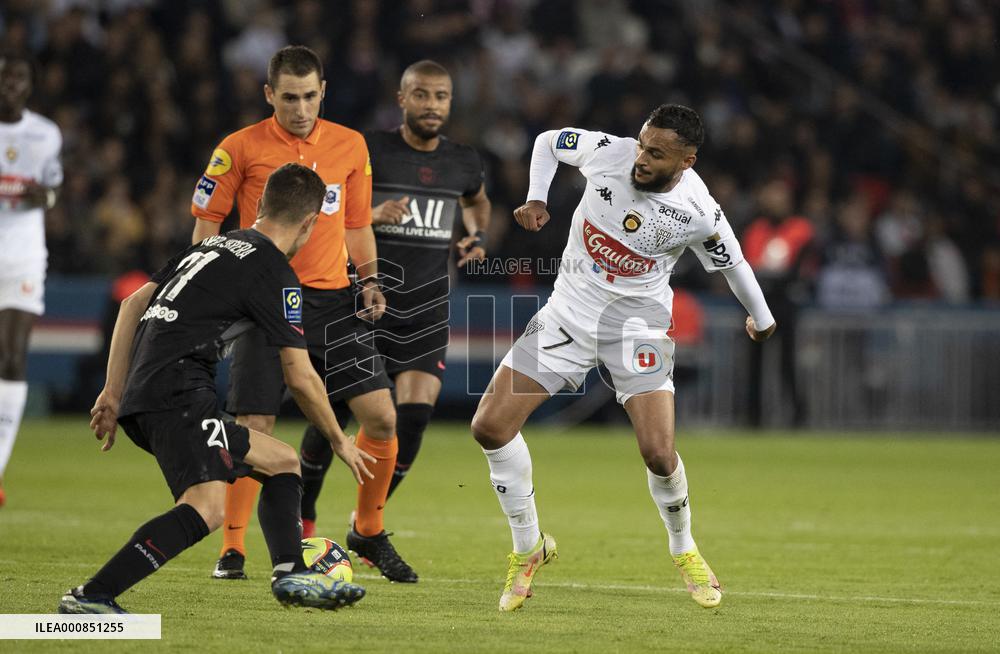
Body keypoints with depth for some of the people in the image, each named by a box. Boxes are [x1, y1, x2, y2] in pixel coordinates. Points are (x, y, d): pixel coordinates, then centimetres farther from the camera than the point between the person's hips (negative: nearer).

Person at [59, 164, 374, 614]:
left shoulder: (213, 245, 21)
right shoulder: (276, 275, -4)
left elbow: (133, 304, 22)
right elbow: (301, 378, -3)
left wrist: (114, 391, 21)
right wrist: (339, 442, 11)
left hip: (139, 402, 9)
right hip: (178, 395, -9)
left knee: (283, 462, 19)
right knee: (207, 508, -27)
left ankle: (291, 575, 5)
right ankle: (90, 599, -33)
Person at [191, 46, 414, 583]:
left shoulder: (351, 145, 10)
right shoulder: (240, 148, -1)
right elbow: (205, 225, 4)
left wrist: (369, 280, 6)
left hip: (333, 297, 3)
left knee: (381, 416, -6)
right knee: (254, 428, -7)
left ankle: (369, 534, 13)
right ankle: (232, 549, 8)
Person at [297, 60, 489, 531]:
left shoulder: (463, 163, 8)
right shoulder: (368, 151, -6)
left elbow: (477, 200, 31)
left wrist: (478, 236, 11)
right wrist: (371, 216, -21)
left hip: (427, 308, 3)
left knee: (416, 413, -10)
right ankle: (301, 518, 18)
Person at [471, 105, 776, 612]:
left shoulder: (699, 214, -20)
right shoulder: (608, 153, -16)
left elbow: (733, 264, 1)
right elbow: (548, 141, 5)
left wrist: (761, 319, 16)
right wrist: (535, 199, -8)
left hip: (637, 327, -3)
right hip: (569, 311, 3)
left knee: (659, 455, -17)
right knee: (490, 427, -8)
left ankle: (684, 551, 15)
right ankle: (528, 547, 13)